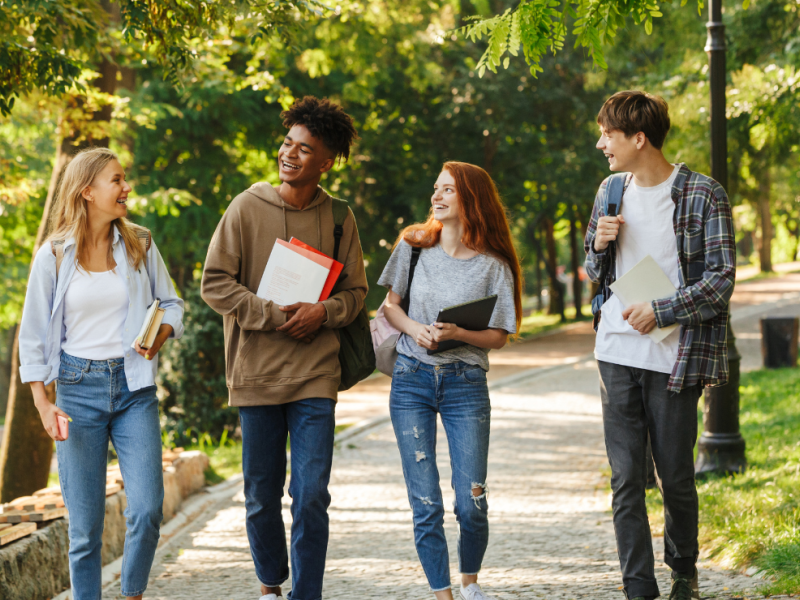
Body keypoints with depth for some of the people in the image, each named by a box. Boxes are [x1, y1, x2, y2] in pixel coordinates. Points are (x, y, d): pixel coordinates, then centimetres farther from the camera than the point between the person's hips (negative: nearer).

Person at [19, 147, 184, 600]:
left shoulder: (139, 244, 5)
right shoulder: (54, 255, 0)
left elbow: (172, 303, 13)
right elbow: (34, 334, 3)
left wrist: (162, 333, -10)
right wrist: (43, 404, -5)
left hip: (134, 386, 1)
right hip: (79, 388, -1)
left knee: (147, 510, -10)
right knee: (85, 525, -1)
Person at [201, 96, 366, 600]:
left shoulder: (338, 218, 4)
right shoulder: (247, 208, -1)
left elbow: (356, 292, 10)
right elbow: (215, 284, -3)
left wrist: (324, 312, -11)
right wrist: (275, 316, -12)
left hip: (316, 375, 0)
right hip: (256, 374, 0)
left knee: (311, 497, -5)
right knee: (262, 496, 10)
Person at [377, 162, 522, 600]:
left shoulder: (493, 266, -2)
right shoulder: (414, 246, 4)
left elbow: (499, 336, 0)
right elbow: (389, 305, 11)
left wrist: (457, 334, -18)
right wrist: (414, 329, -9)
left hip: (466, 385, -1)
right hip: (411, 379, 1)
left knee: (471, 504, -4)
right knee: (425, 504, -2)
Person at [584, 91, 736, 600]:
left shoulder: (703, 195, -7)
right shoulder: (611, 191, 11)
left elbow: (721, 279, -9)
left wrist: (661, 312, -16)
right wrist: (600, 244, -2)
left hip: (673, 357, -4)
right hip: (618, 353, 4)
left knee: (676, 477, 6)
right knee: (626, 478, 0)